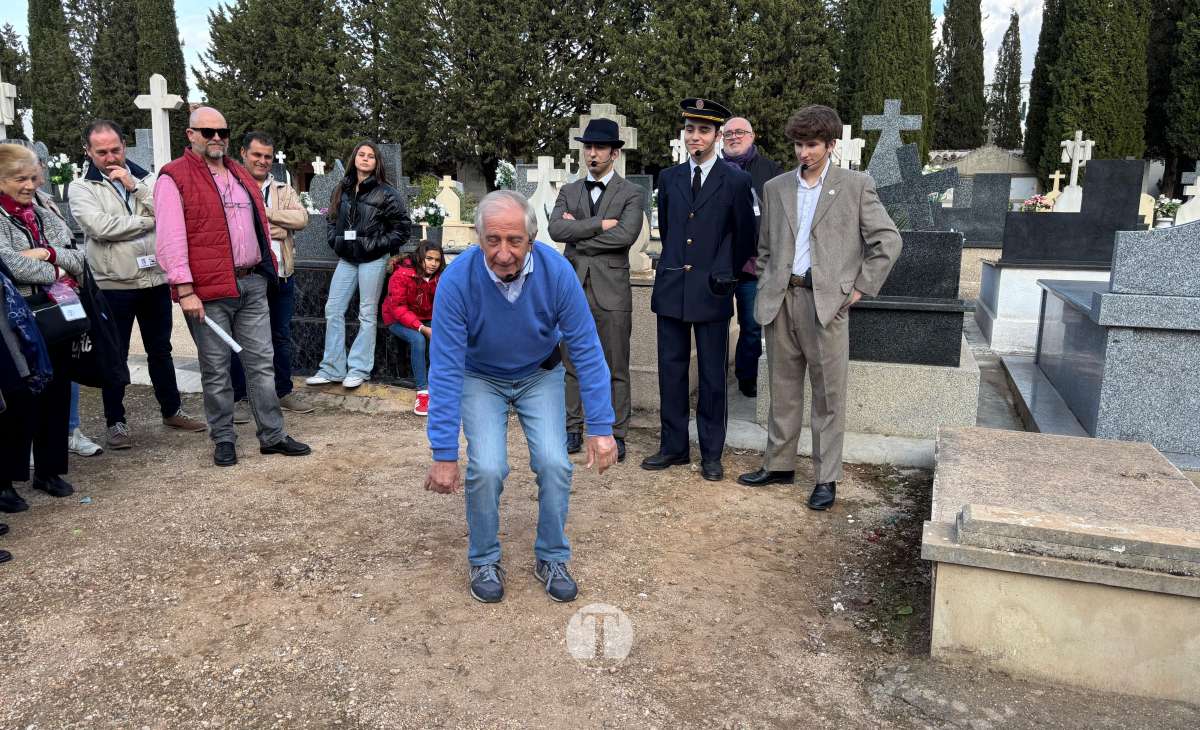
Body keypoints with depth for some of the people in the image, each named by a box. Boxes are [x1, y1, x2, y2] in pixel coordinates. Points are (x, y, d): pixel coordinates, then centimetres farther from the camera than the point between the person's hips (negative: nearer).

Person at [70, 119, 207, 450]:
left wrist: (134, 186, -12)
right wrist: (150, 220, -11)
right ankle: (115, 422, 19)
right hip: (113, 285, -3)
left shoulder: (145, 178, 7)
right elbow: (101, 227, -19)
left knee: (160, 350, 16)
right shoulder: (82, 188, -2)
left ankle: (172, 410, 30)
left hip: (155, 280, 3)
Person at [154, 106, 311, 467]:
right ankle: (223, 439, 17)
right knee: (216, 369, 5)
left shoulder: (240, 174, 17)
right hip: (209, 290, -6)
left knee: (261, 362, 9)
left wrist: (264, 268, 18)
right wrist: (184, 289, -17)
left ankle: (272, 435, 17)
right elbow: (170, 238, -12)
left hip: (252, 283, 6)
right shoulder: (174, 178, -5)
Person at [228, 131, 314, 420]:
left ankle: (284, 391, 27)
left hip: (281, 275, 5)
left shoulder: (283, 189, 13)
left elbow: (302, 218, -4)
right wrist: (275, 228, -13)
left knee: (282, 336, 14)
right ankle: (240, 397, 15)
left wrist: (264, 212, -13)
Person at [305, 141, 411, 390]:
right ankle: (332, 369, 10)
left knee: (367, 314, 1)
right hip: (346, 259, 6)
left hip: (373, 260, -5)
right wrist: (335, 241, 7)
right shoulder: (342, 190, 12)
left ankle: (360, 369, 9)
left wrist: (380, 246, -10)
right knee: (333, 310, 3)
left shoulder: (386, 193, -4)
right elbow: (333, 220, 22)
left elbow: (402, 225, -5)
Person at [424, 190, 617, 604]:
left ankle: (552, 559, 10)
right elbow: (445, 368, -28)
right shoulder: (457, 280, -30)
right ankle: (484, 562, 8)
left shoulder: (557, 272, -27)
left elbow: (587, 350, -20)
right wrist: (444, 453, -28)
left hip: (540, 376, 1)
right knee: (487, 468, -18)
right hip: (480, 379, -1)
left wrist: (601, 427, -23)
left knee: (554, 463, -14)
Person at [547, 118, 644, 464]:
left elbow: (626, 235, -15)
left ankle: (616, 434, 11)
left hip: (611, 291, -3)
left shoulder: (630, 193, 2)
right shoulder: (568, 191, 13)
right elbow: (556, 229, -5)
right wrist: (598, 224, -12)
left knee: (616, 368, 2)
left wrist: (579, 234, -8)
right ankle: (573, 430, 19)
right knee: (572, 365, 9)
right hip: (574, 288, 4)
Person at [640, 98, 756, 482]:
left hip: (711, 291, -3)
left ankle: (712, 453, 15)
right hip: (671, 288, 3)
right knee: (671, 370, 8)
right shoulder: (668, 178, 9)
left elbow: (745, 236, 8)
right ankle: (674, 446, 19)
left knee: (712, 375, 4)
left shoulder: (735, 181, -1)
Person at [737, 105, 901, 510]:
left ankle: (826, 479, 10)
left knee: (828, 395, 1)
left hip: (827, 301, -4)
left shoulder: (856, 185, 1)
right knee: (783, 390, 12)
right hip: (781, 300, 4)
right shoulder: (775, 188, 13)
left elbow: (888, 241, 0)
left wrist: (861, 287, -4)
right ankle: (779, 464, 23)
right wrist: (766, 288, 10)